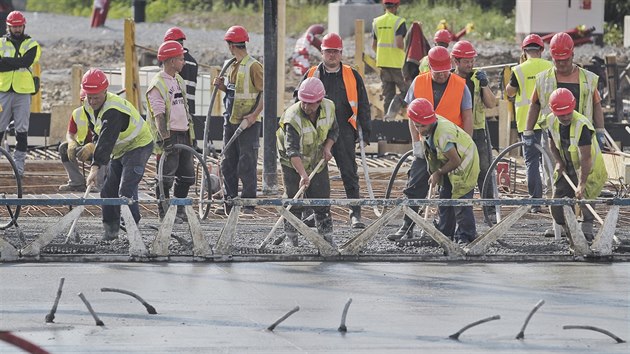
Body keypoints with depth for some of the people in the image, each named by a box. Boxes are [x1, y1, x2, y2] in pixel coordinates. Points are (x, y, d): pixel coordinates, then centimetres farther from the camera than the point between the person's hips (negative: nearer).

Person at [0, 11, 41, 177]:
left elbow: (26, 61, -13)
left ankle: (19, 163, 4)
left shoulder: (31, 44, 6)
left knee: (22, 130, 0)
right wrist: (17, 63, -18)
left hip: (23, 91, -1)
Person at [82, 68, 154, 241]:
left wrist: (96, 167, -52)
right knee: (109, 190, 8)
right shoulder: (88, 105, -5)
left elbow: (107, 140, -44)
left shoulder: (113, 110, -34)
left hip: (138, 146, -9)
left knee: (126, 190, -22)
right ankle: (110, 229, 18)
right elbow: (97, 131, 13)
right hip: (119, 150, 9)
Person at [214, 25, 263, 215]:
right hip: (231, 121, 9)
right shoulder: (232, 66, 14)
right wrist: (222, 86, 4)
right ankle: (230, 201, 16)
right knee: (228, 163, 10)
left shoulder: (253, 66, -12)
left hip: (248, 122, -8)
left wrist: (254, 114, -21)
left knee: (247, 164, -6)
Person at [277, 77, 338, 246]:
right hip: (293, 163, -4)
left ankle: (326, 235, 15)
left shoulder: (329, 108, -15)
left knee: (322, 199, 5)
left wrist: (327, 147, -13)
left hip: (318, 161, 4)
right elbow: (292, 150, -42)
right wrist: (302, 174, -53)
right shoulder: (293, 117, -33)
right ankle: (291, 237, 4)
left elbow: (334, 130, 6)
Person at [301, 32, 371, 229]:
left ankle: (356, 214, -7)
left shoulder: (352, 76, 7)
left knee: (349, 173, -6)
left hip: (344, 131, -1)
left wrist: (365, 130, 5)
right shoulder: (312, 75, 9)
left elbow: (363, 105, 10)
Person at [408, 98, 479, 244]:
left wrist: (438, 173, -16)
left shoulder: (442, 133, -36)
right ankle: (445, 233, 24)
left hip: (465, 163, -10)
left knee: (460, 199, -12)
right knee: (445, 198, 13)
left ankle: (465, 236, -5)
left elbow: (456, 161, -30)